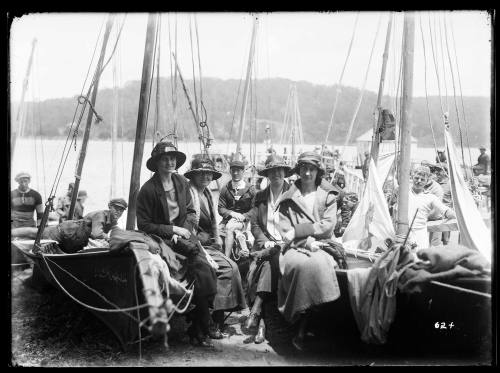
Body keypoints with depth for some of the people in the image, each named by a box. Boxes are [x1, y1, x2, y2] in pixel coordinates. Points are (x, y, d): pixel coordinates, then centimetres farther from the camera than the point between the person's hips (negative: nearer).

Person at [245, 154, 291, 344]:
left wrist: (280, 245, -12)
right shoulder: (260, 197, 16)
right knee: (252, 271, -25)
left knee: (269, 263, -34)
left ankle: (256, 311, -38)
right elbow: (254, 224, 10)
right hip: (264, 244, 3)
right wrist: (266, 242, -7)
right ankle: (261, 322, -29)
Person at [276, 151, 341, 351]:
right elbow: (285, 232, 4)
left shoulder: (328, 196, 13)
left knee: (318, 264, -34)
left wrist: (298, 231, -8)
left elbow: (328, 226, 0)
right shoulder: (288, 199, 13)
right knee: (300, 264, -35)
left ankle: (302, 331, -28)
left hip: (321, 246, 0)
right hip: (295, 248, 0)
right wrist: (307, 241, -13)